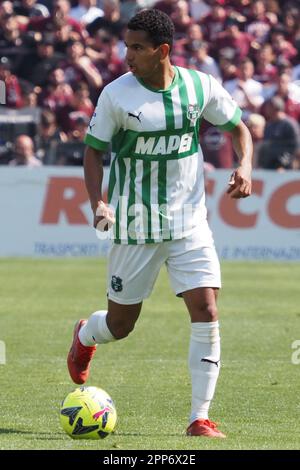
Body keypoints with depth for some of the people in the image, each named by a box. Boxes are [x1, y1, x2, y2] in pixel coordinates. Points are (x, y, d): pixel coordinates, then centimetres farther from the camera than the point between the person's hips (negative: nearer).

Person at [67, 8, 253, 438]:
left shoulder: (201, 87, -4)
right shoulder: (116, 95, -9)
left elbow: (238, 128, 10)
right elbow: (94, 150, -1)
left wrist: (244, 166, -9)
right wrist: (98, 202, -17)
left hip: (190, 225, 1)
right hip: (135, 229, -1)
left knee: (206, 313, -12)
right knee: (121, 324, 9)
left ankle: (200, 418, -5)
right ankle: (85, 336, 47)